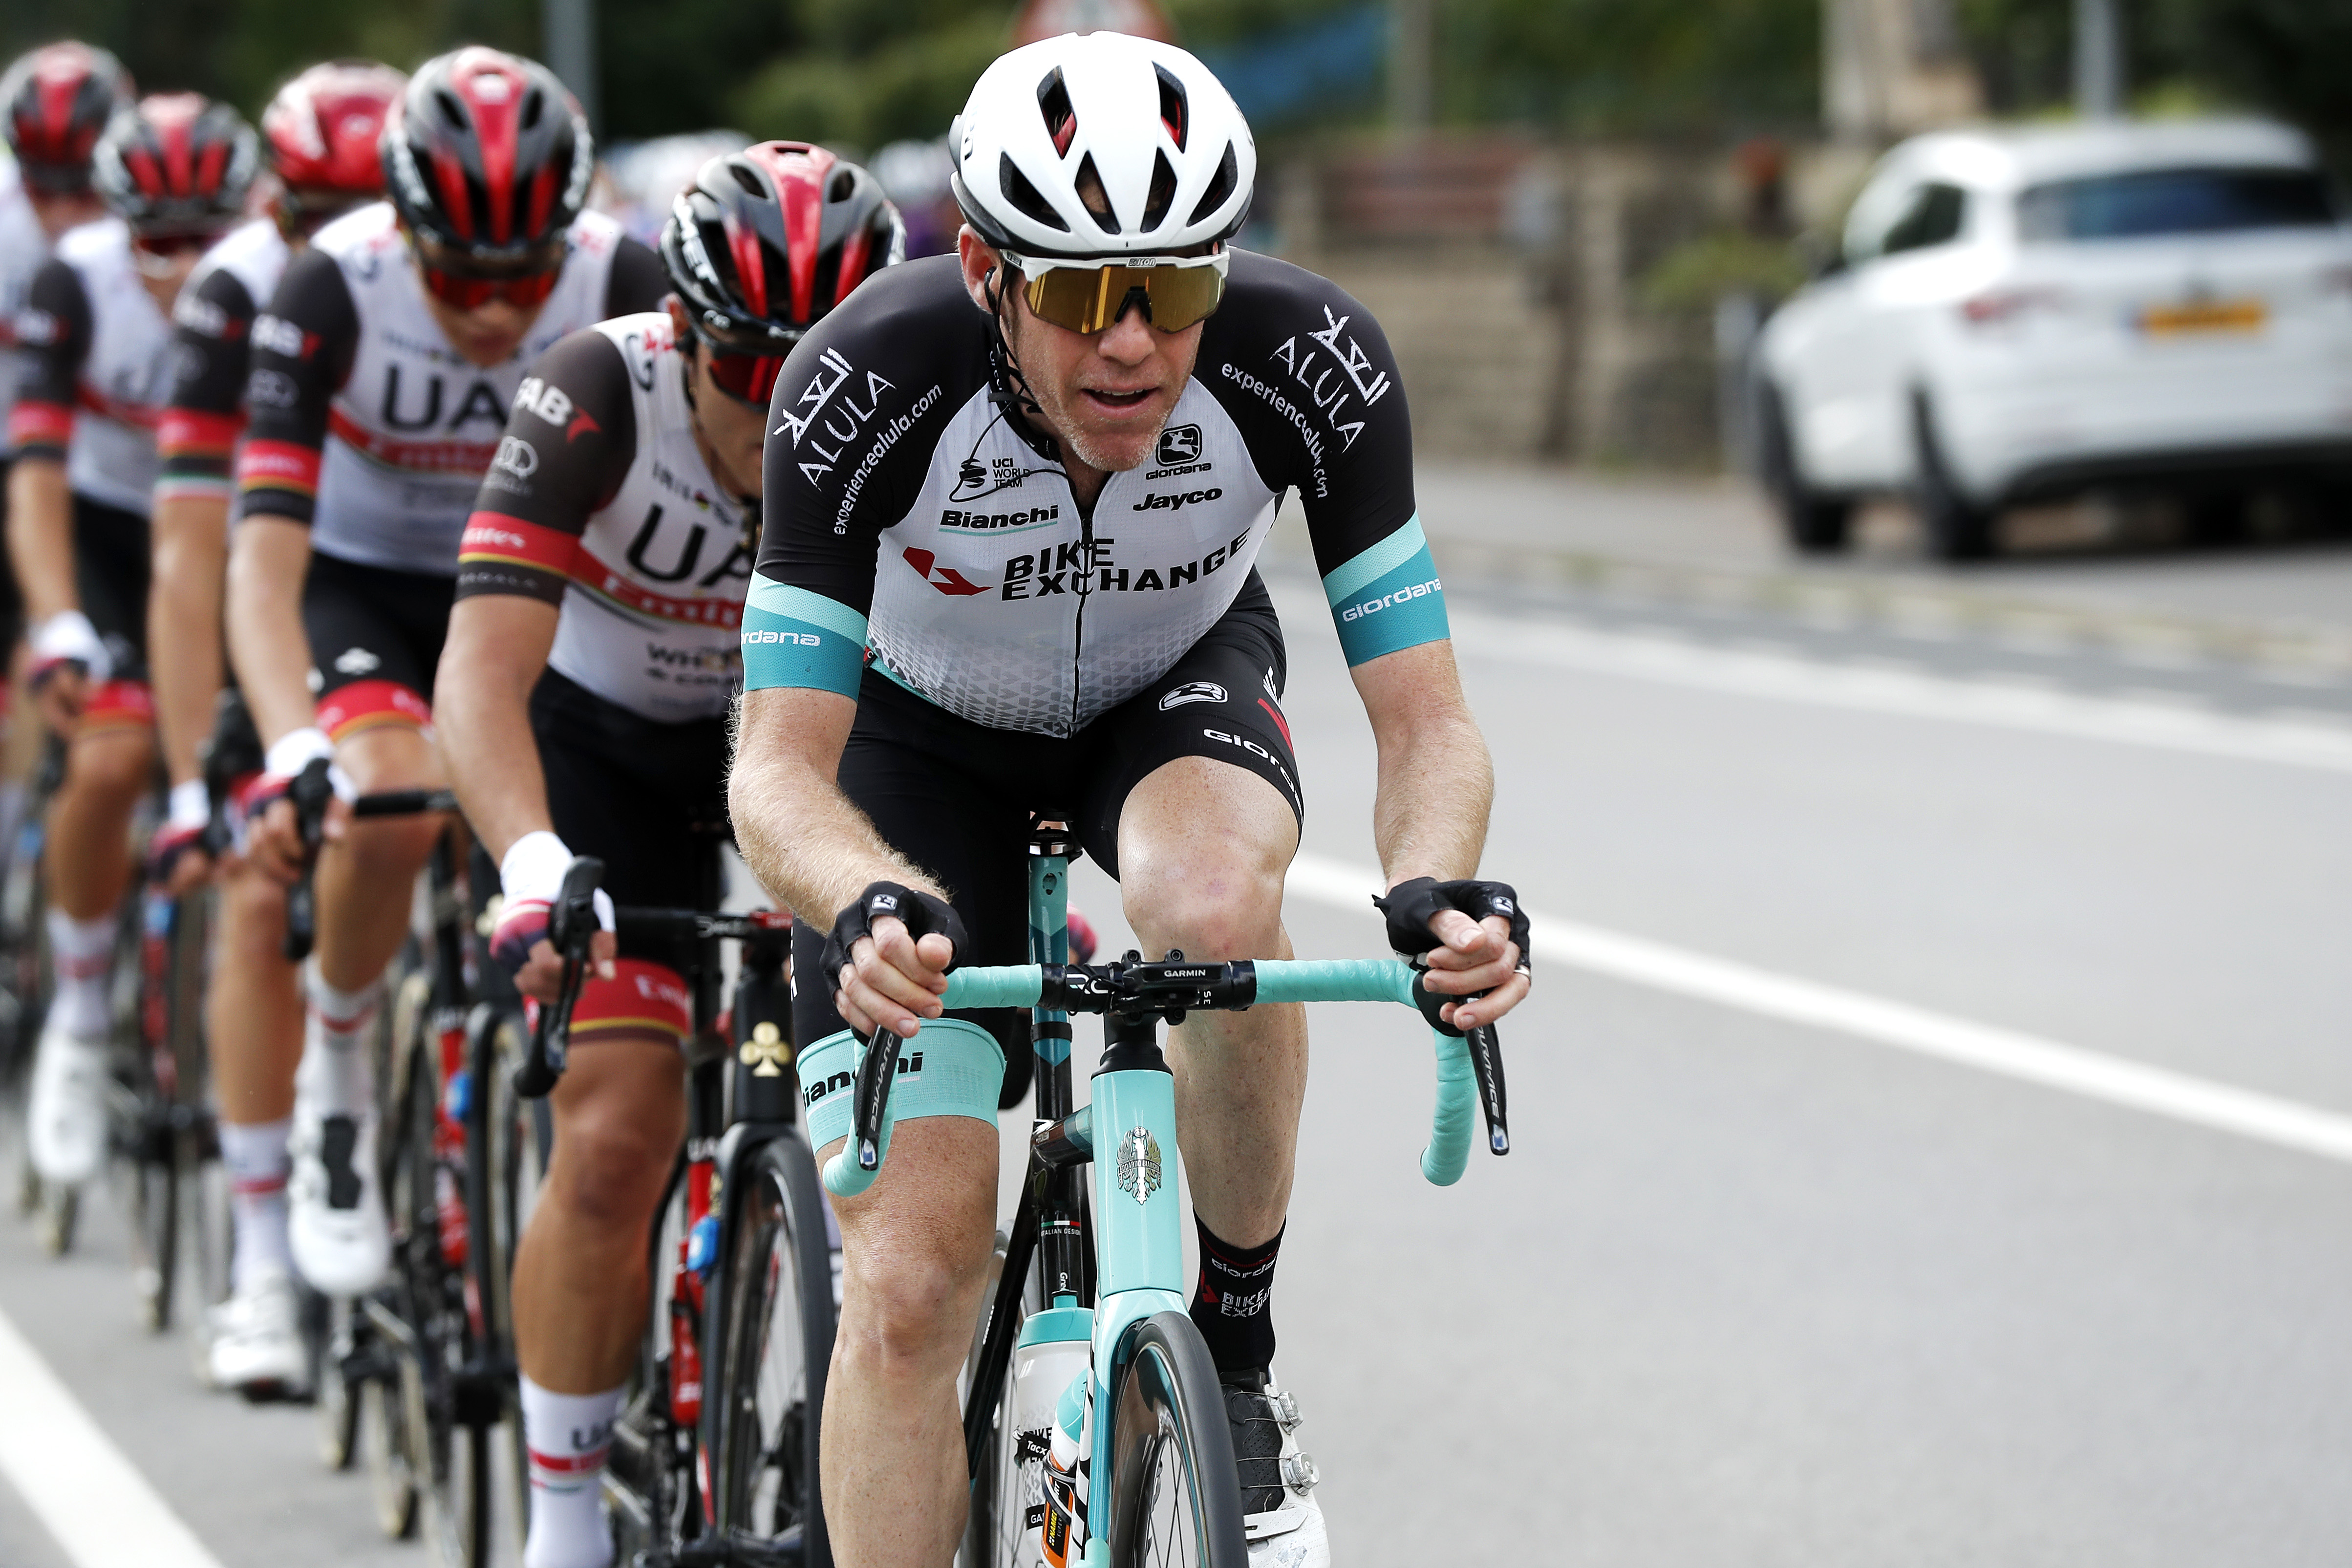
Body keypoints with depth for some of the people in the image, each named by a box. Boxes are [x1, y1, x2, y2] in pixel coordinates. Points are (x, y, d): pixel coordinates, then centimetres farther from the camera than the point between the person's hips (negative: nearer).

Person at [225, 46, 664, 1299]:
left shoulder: (620, 285, -25)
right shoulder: (334, 289, -30)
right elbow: (263, 566, -36)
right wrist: (295, 756, -52)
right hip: (358, 577, -2)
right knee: (391, 802, -31)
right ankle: (334, 1088, -6)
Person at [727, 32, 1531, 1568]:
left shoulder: (1310, 362, -31)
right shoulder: (866, 382, -34)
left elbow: (1429, 725, -27)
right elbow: (780, 767, -31)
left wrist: (1442, 892, -49)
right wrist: (874, 908, -54)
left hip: (1176, 691, 1)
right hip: (925, 735, -1)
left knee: (1210, 897, -37)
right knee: (911, 1289, -12)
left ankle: (1237, 1367, -14)